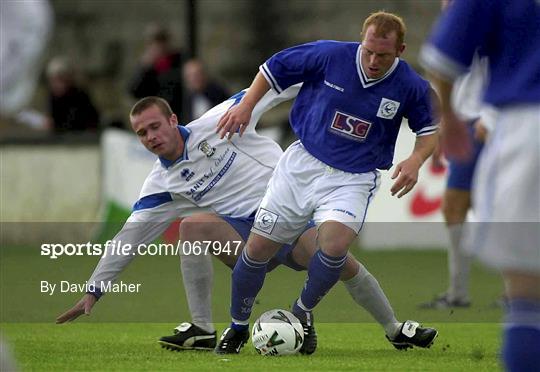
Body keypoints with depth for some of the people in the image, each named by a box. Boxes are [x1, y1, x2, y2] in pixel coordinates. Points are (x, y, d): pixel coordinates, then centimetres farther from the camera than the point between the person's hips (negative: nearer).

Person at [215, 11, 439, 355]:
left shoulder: (411, 86, -10)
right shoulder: (329, 55, -12)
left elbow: (431, 128, 8)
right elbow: (273, 68, 3)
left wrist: (416, 160, -11)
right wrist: (247, 104, -8)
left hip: (353, 179, -1)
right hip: (303, 165, 1)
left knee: (335, 243, -30)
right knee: (257, 249, 0)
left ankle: (303, 312, -1)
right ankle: (238, 327, 26)